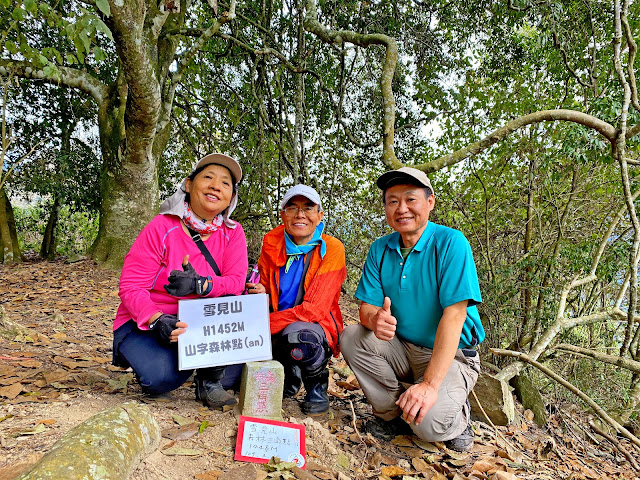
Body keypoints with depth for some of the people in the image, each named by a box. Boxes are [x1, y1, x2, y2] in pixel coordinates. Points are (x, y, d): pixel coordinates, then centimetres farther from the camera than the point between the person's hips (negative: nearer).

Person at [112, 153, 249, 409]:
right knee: (162, 378, -29)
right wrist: (157, 320, -34)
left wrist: (200, 284, -36)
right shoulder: (162, 228, -15)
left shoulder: (232, 232, -5)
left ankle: (210, 381, -4)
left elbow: (236, 281, -17)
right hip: (144, 322, -3)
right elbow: (131, 287, -16)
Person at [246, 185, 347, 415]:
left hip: (317, 329, -5)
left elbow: (314, 309, -21)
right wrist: (260, 294, -19)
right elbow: (263, 289, 6)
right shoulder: (272, 244, -1)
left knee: (295, 334, -36)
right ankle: (289, 375, 13)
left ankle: (318, 387, -2)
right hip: (278, 332, 5)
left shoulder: (331, 249, -13)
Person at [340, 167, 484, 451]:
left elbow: (454, 315, -24)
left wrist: (430, 383, -30)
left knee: (428, 423, -26)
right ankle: (391, 414, 2)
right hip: (401, 348, 5)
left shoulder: (450, 243, -17)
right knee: (351, 337, -17)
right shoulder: (380, 249, -1)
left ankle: (455, 416, 11)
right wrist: (375, 320, -30)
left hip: (450, 355, -5)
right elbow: (367, 307, -3)